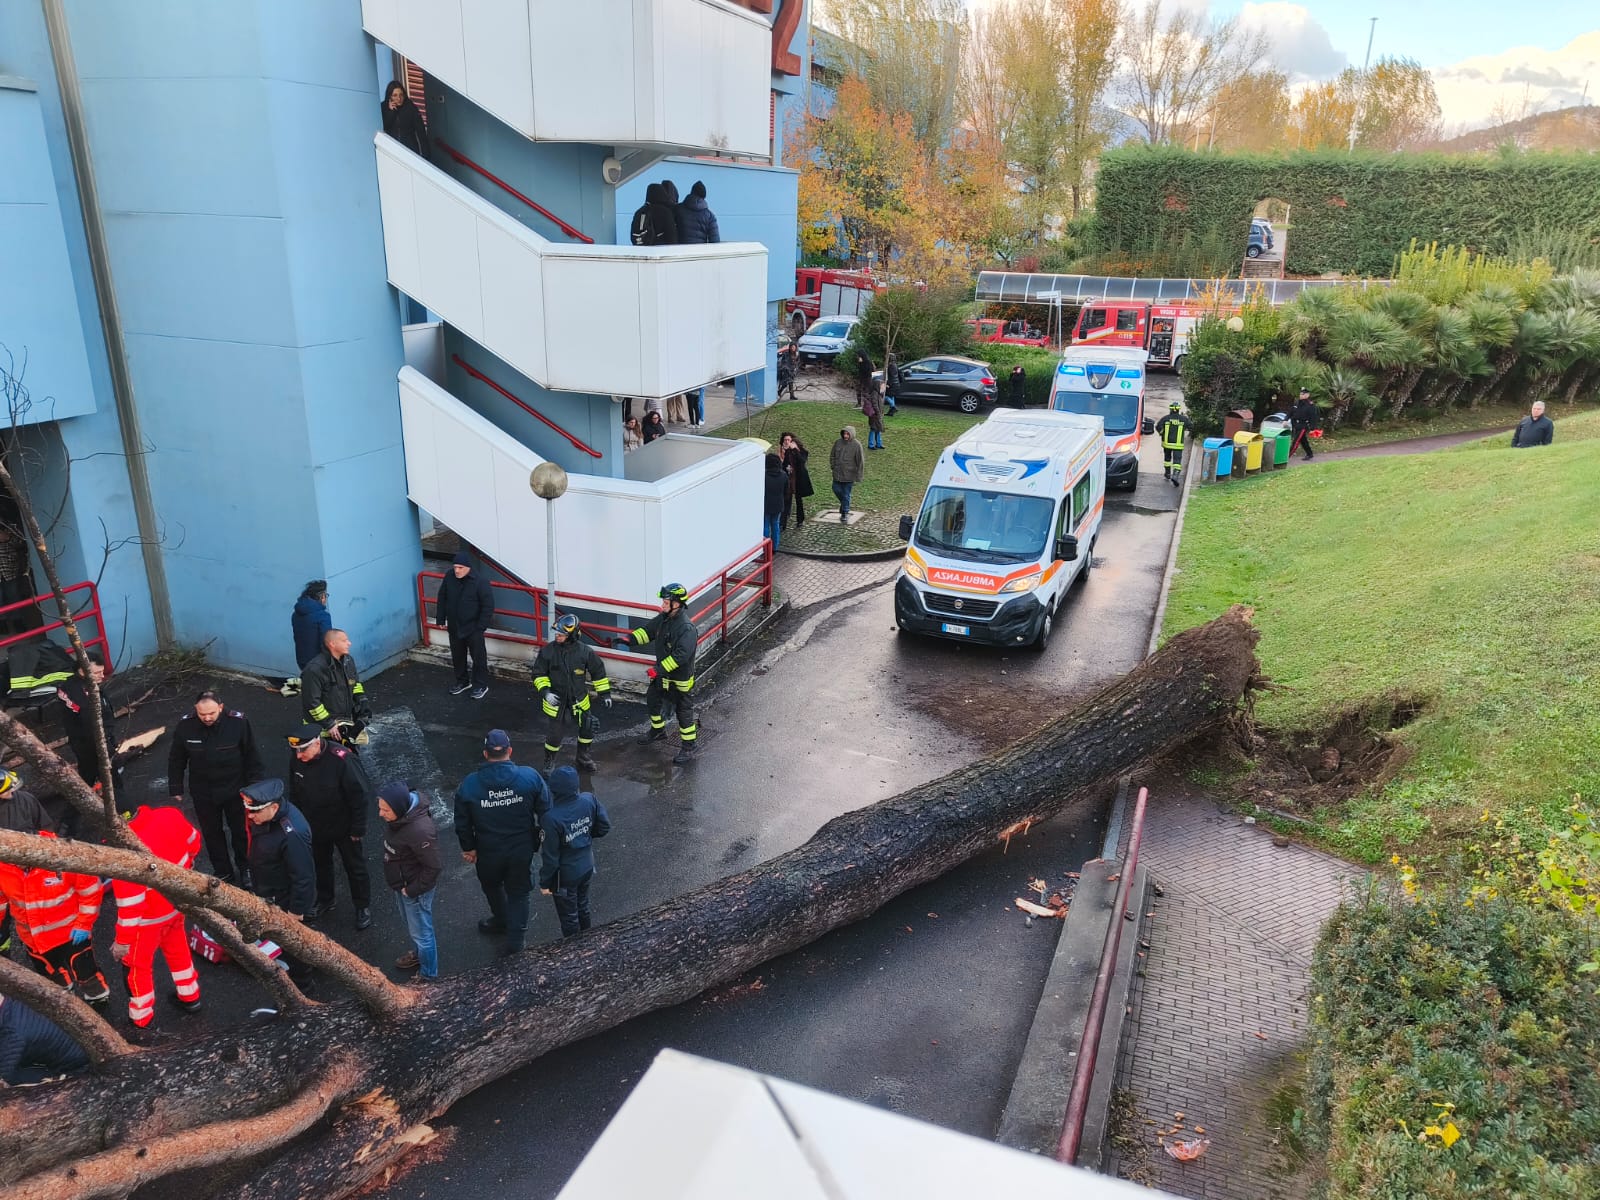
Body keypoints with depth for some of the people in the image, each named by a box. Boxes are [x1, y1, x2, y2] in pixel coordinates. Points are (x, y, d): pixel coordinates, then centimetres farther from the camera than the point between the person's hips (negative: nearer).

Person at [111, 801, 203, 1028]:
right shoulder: (169, 816, -21)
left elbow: (129, 903, -29)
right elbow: (193, 841, 2)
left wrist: (123, 940, -14)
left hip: (150, 916, -6)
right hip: (178, 899, 6)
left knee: (137, 964, 20)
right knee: (177, 947, 30)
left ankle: (140, 1020, 39)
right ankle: (190, 998, 47)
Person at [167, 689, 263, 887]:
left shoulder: (238, 722, -22)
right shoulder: (185, 725, -16)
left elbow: (252, 757, -10)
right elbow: (176, 761, -1)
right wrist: (176, 790, 3)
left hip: (235, 791, -2)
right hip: (203, 794, 2)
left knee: (241, 831, 16)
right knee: (212, 834, 17)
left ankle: (245, 868, 39)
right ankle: (223, 872, 37)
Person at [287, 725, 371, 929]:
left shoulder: (341, 759, -32)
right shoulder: (297, 760, -15)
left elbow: (358, 796, -23)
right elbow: (294, 793, 3)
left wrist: (358, 829, -17)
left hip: (344, 828, -5)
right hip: (315, 827, 5)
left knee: (355, 868, 14)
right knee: (321, 865, 25)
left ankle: (363, 907, 34)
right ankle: (324, 901, 49)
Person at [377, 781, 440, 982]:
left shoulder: (420, 831, -39)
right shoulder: (401, 816, -13)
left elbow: (433, 867, -29)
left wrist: (413, 890, -18)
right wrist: (401, 886, 10)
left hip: (416, 889, -8)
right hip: (402, 883, 8)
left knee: (421, 931, 13)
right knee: (409, 923, 31)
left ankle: (428, 975, 35)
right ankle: (418, 954, 56)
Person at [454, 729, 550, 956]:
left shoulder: (469, 785, -19)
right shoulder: (530, 777, -20)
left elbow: (463, 823, -6)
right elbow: (545, 811, -9)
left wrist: (468, 848, 10)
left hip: (489, 852, 1)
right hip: (522, 850, 0)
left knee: (492, 886, 29)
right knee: (518, 892, 19)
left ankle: (502, 920, 51)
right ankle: (515, 937, 25)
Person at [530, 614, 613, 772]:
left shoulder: (585, 651, -14)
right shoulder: (547, 650, -15)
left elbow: (598, 672, -1)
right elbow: (539, 674, -5)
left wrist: (605, 693, 1)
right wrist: (545, 692, -19)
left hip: (578, 698, 1)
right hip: (555, 698, -1)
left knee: (587, 728, 7)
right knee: (553, 733, 3)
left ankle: (583, 757, 33)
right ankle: (549, 762, 29)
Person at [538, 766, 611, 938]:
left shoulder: (552, 817, -32)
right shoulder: (589, 800, -19)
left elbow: (550, 855, -22)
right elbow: (604, 827, -4)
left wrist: (544, 882, -7)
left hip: (565, 874, -6)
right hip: (587, 867, 6)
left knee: (568, 915, 18)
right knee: (583, 906, 29)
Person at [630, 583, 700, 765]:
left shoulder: (687, 628, -30)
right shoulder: (664, 618, -3)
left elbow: (681, 655, -35)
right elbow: (647, 630, 6)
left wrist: (660, 669, -34)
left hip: (680, 679, -9)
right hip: (663, 674, 9)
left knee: (684, 712, 4)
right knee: (653, 700, 25)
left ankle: (688, 747, 20)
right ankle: (658, 730, 50)